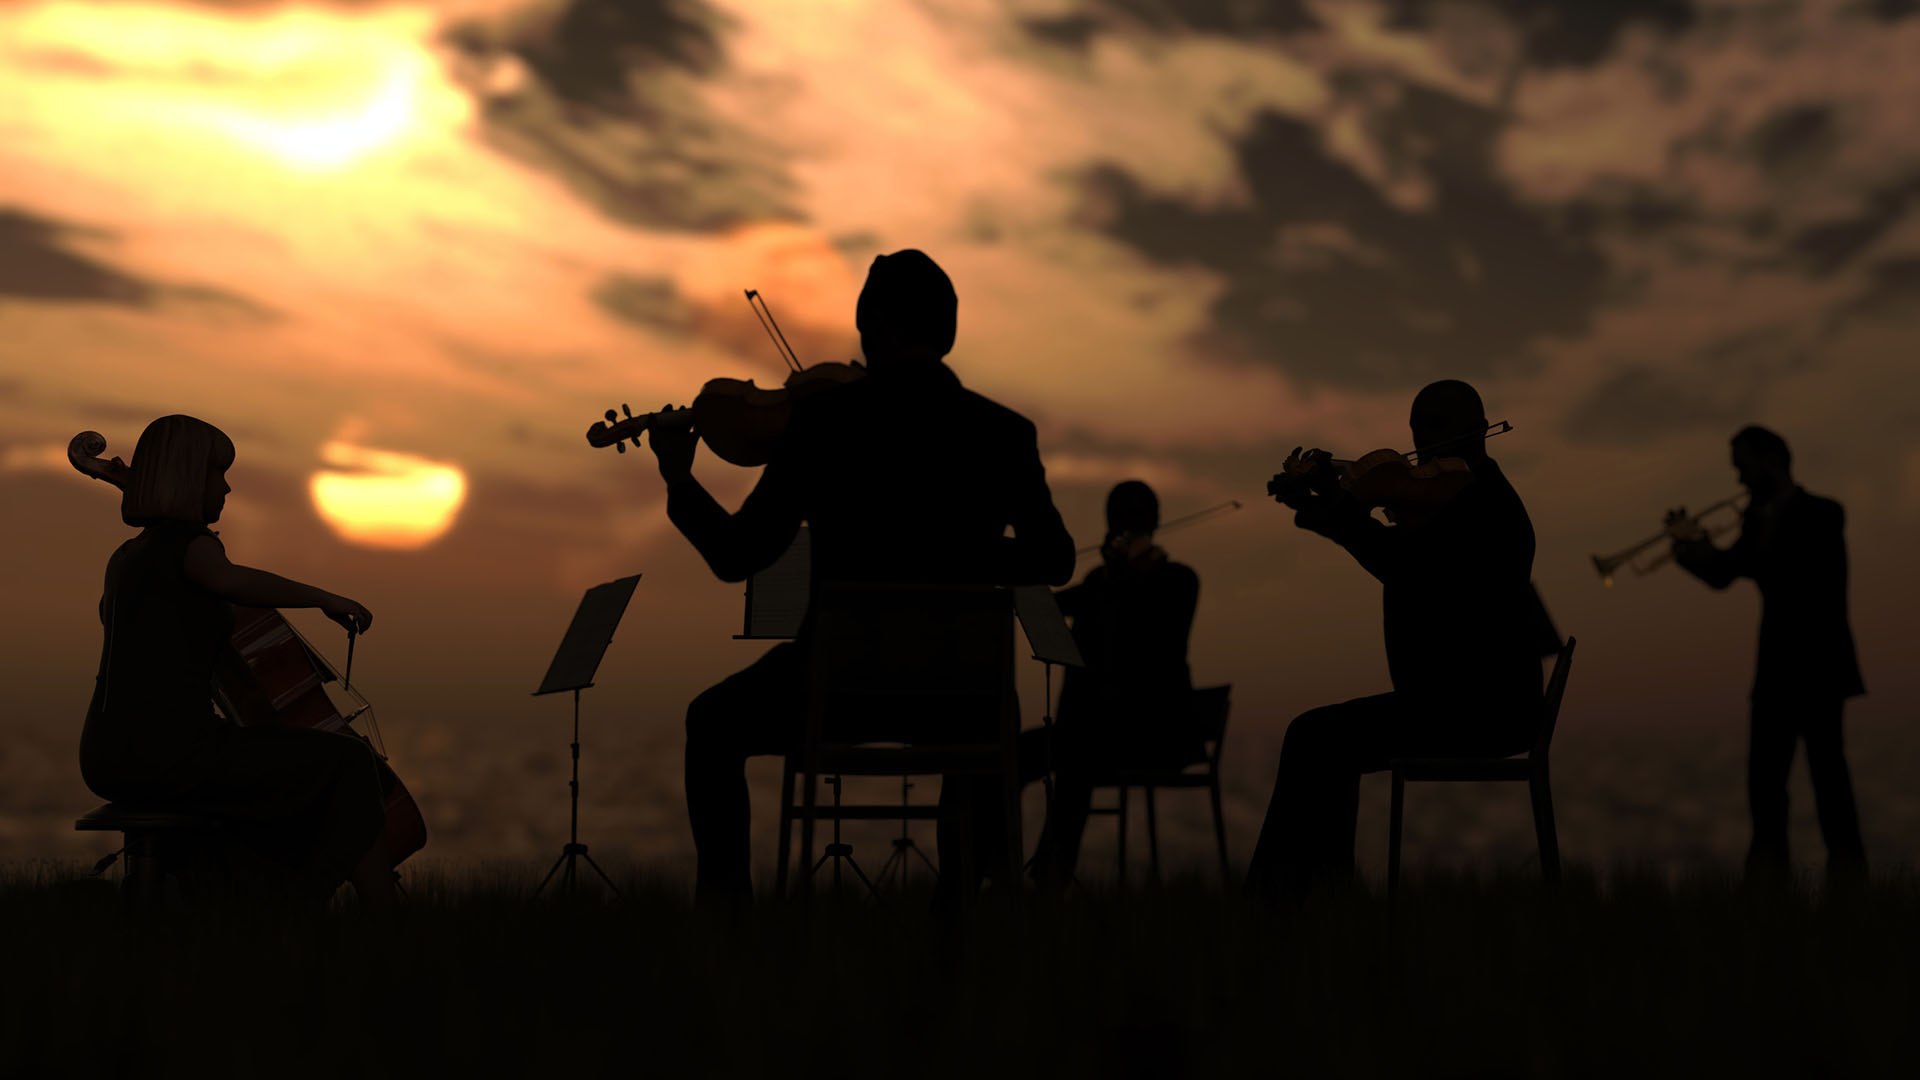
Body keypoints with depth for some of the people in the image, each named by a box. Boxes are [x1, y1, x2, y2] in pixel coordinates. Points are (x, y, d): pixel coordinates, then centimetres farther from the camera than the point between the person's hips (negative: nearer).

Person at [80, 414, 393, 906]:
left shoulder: (127, 556, 20)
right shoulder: (188, 543, -9)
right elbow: (231, 580, -33)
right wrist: (325, 597, -25)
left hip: (110, 758, 10)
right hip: (171, 753, -10)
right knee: (349, 765, -7)